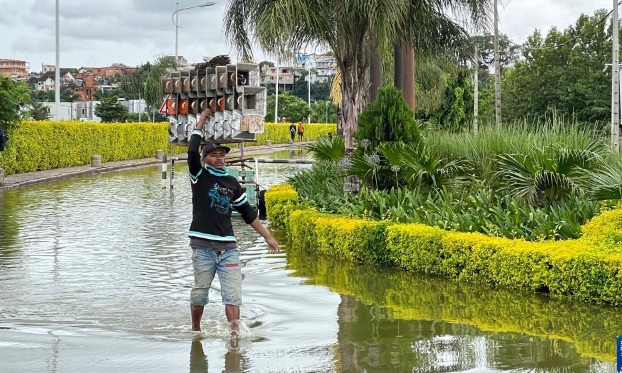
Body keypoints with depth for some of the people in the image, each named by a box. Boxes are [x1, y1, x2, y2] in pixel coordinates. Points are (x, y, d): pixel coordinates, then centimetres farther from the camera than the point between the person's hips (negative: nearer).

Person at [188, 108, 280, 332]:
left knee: (233, 293, -5)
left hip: (228, 246, 3)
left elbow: (248, 212, 19)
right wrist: (200, 125, -5)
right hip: (203, 246, -3)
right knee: (200, 292, 4)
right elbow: (192, 152, -14)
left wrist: (267, 237, 18)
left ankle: (235, 333, -8)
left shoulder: (232, 183, 14)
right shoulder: (199, 177, 3)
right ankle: (195, 330, 24)